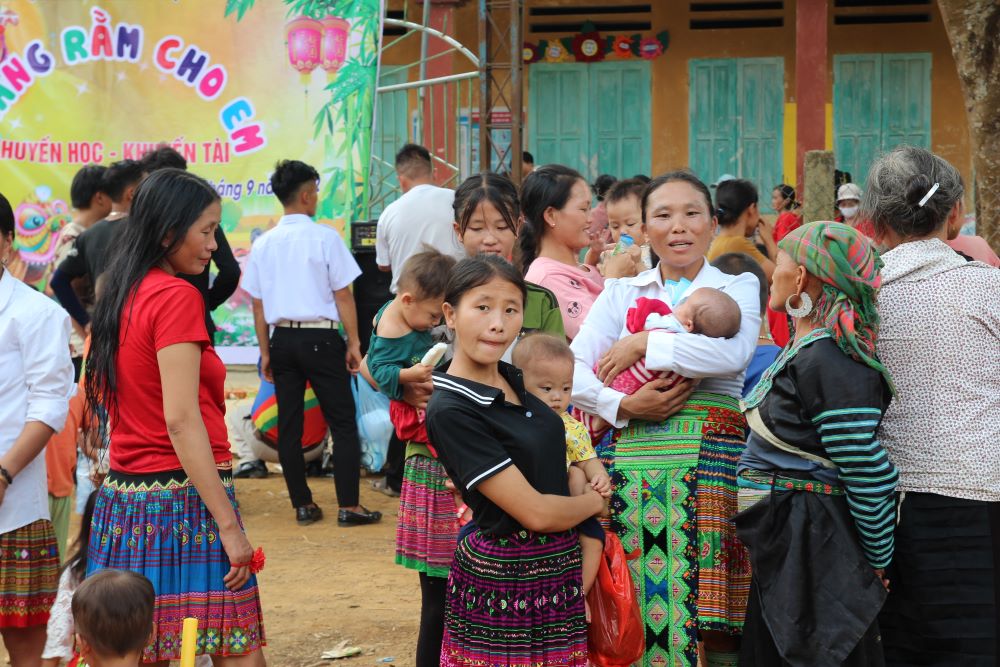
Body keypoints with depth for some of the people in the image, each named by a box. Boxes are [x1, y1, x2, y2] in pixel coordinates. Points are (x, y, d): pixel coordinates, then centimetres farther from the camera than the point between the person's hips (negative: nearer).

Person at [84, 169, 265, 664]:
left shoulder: (118, 296, 13)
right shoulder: (177, 296, -11)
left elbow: (97, 402, 15)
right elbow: (181, 420, -17)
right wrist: (229, 525, -17)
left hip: (123, 497, 9)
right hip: (181, 498, -9)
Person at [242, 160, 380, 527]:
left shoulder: (264, 244, 5)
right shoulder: (325, 238, -8)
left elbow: (258, 304, 8)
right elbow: (343, 295, -8)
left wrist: (265, 351, 15)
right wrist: (353, 342, -1)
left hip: (282, 339, 5)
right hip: (320, 337, -4)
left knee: (289, 425, 9)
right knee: (343, 422, 2)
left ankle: (303, 505, 13)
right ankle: (348, 506, 0)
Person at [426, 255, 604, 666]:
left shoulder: (512, 378, 5)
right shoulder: (451, 411, -20)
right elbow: (535, 511, -20)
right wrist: (596, 501, -2)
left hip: (560, 568, 8)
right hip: (504, 580, -8)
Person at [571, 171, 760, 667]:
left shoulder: (738, 287, 10)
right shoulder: (621, 294, 15)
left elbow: (734, 352, -12)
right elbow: (572, 370, 3)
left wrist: (643, 344, -9)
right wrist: (622, 405, -13)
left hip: (710, 458, -2)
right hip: (632, 458, 2)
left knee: (712, 604, -4)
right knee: (633, 603, 0)